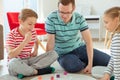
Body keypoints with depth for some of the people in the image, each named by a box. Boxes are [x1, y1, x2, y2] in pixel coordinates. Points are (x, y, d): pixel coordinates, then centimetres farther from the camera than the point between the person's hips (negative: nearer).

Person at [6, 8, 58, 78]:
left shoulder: (33, 32, 3)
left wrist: (35, 50, 5)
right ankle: (38, 71, -23)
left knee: (54, 53, -11)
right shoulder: (12, 35, -12)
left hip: (30, 60, 5)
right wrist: (25, 41, -27)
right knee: (13, 63, -42)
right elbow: (11, 55, -23)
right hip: (17, 63, -5)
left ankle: (27, 70, -23)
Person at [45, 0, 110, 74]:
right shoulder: (51, 19, -19)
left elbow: (88, 40, -16)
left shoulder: (79, 18, -12)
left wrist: (90, 64, -23)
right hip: (63, 54, -2)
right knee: (73, 67, -38)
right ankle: (83, 64, 0)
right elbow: (50, 43, -18)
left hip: (80, 48, 2)